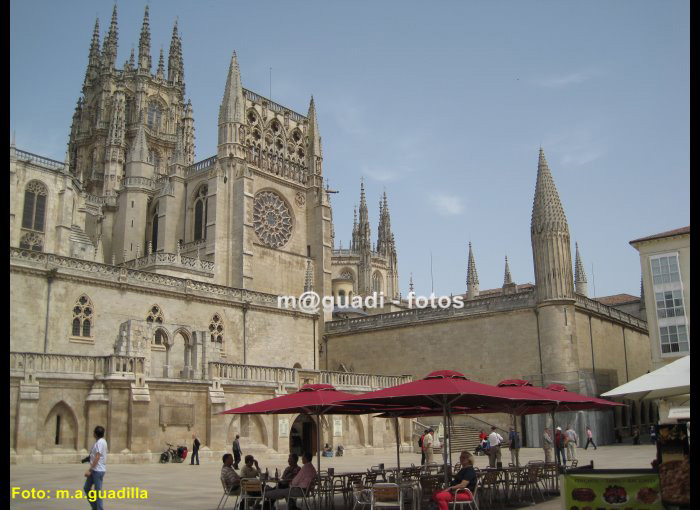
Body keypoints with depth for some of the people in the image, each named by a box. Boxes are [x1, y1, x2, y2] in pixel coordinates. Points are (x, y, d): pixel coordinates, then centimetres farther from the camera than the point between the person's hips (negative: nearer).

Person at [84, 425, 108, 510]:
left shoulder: (100, 442, -16)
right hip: (94, 470, 10)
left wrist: (90, 470, -19)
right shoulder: (100, 441, 12)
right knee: (86, 488, 15)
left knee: (98, 491, -2)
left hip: (98, 470, -10)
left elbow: (97, 458, -21)